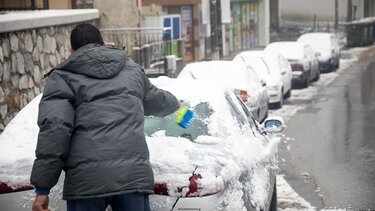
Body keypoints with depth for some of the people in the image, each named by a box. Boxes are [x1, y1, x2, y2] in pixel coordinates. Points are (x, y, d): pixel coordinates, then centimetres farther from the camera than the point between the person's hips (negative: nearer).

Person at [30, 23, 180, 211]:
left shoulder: (62, 77, 9)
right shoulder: (132, 70, 24)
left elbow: (54, 128, -5)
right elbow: (157, 101, 42)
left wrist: (42, 187, -6)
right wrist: (173, 103, 68)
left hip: (86, 181, -3)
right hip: (135, 175, 3)